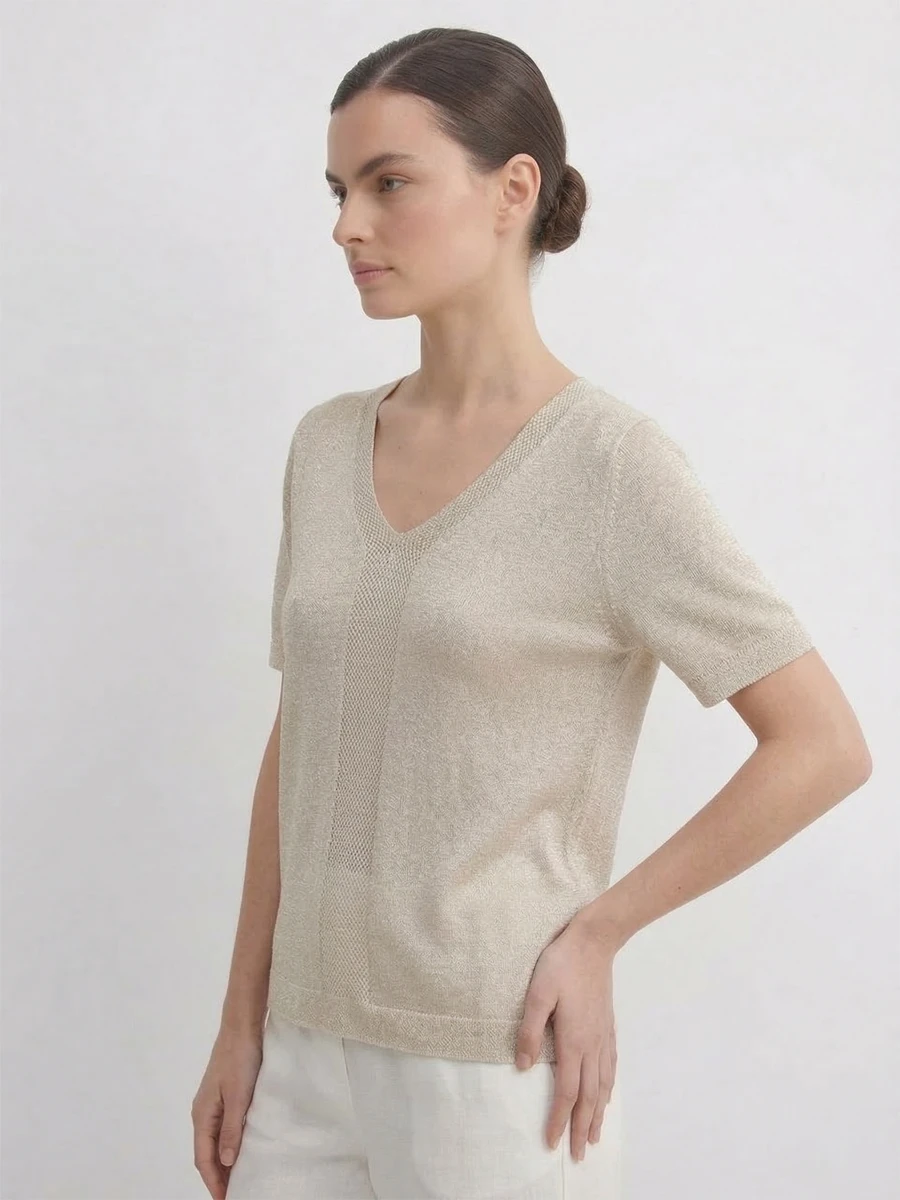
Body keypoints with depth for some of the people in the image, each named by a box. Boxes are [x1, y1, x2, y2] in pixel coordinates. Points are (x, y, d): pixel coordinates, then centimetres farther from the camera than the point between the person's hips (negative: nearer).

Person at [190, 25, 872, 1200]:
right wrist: (243, 1022, 10)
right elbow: (297, 750, 9)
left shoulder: (610, 462, -11)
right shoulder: (328, 444, 5)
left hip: (497, 1065, -5)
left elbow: (823, 744, -10)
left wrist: (596, 930, -9)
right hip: (314, 1049, 5)